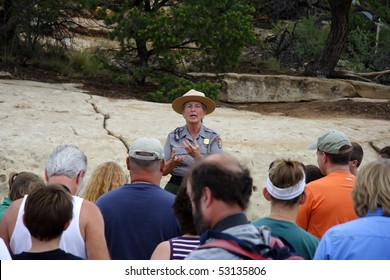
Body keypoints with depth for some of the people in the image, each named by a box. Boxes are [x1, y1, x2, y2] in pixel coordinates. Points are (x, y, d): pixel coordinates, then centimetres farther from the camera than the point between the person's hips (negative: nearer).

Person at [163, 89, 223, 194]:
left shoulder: (213, 137, 3)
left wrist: (197, 156, -21)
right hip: (176, 186, 2)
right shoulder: (173, 136, 8)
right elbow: (163, 171, 7)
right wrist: (172, 163, -14)